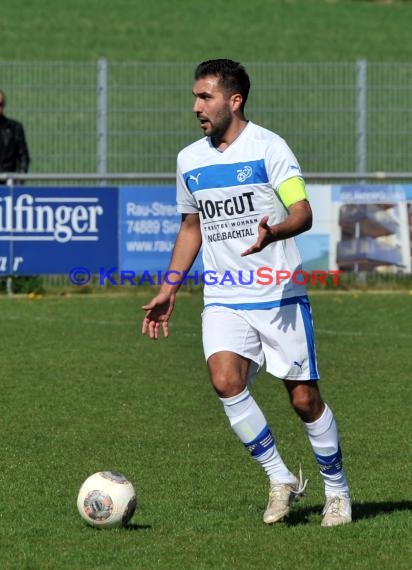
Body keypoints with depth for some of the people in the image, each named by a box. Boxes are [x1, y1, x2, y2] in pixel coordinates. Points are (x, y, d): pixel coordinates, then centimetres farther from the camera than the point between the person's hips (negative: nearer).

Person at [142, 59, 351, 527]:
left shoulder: (268, 147, -6)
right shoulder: (189, 160, 10)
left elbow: (303, 213, -13)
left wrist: (272, 233, -35)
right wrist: (168, 291, 19)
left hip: (279, 295, -4)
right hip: (223, 300, 4)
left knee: (304, 398, -1)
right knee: (226, 381, -20)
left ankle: (337, 491, 18)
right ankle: (281, 479, -7)